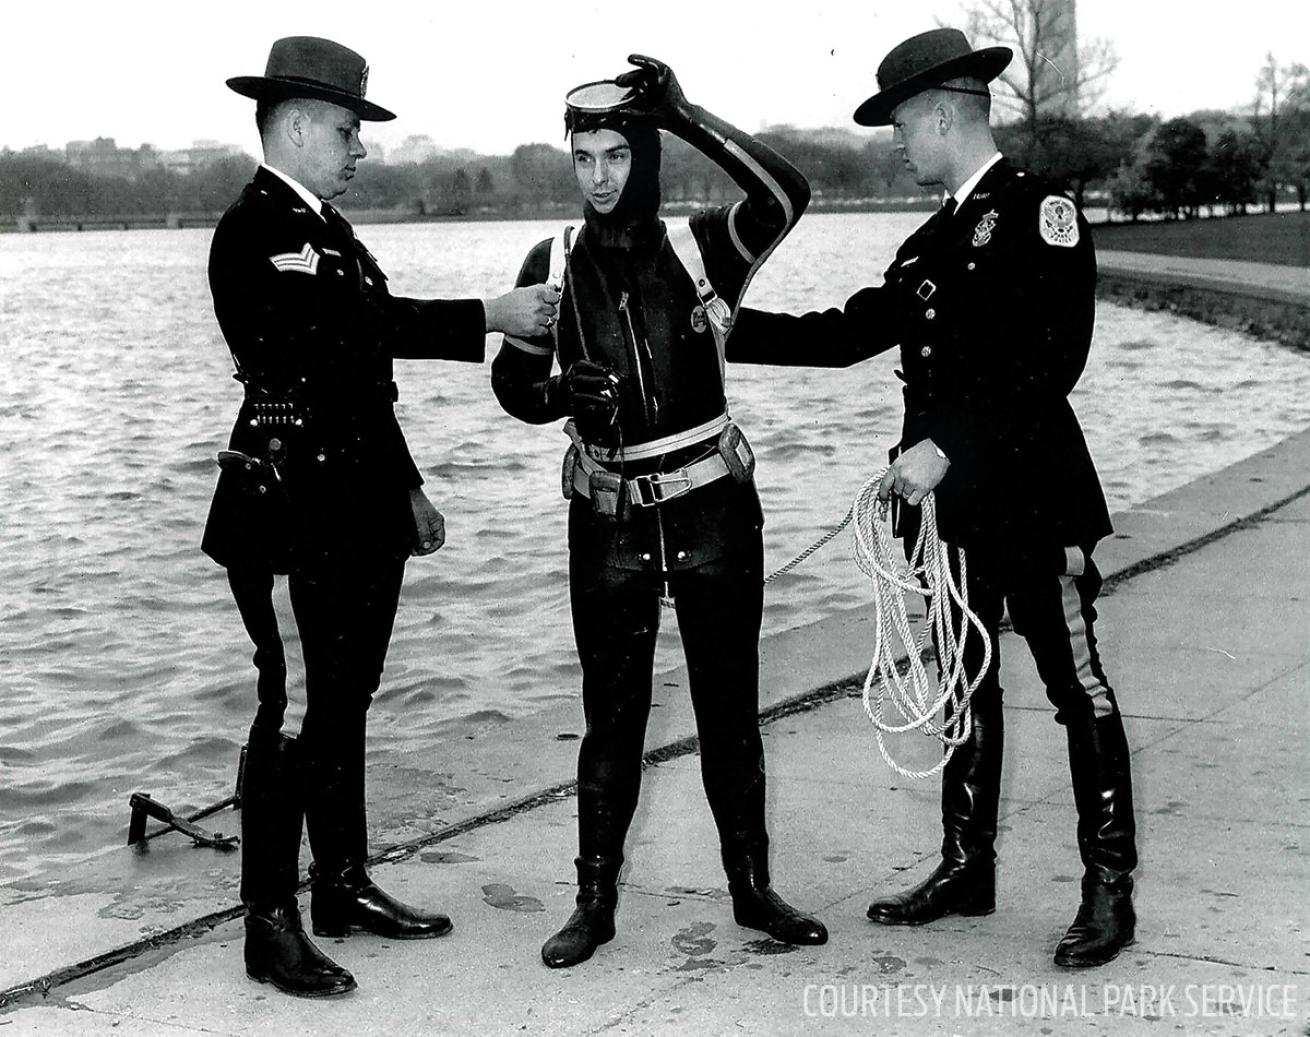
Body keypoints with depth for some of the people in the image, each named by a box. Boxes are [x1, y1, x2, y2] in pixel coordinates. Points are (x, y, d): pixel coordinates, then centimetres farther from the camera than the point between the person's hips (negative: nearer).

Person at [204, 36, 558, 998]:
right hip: (293, 512, -10)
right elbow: (360, 326, -26)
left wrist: (408, 486, 21)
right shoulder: (257, 229, -13)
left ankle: (345, 885, 26)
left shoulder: (325, 226, 17)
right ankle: (270, 924, 1)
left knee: (345, 702, 16)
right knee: (294, 710, -6)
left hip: (358, 508, 10)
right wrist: (488, 317, -23)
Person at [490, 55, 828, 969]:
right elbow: (512, 381, 6)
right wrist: (562, 393, -16)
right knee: (612, 714, 5)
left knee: (731, 708, 8)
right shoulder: (554, 265, 1)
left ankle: (752, 888, 21)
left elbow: (786, 196, -22)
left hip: (713, 511, 0)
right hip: (610, 520, 1)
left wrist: (687, 117, -26)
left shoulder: (700, 248, -4)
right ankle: (596, 902, 15)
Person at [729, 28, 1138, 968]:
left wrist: (948, 446, -24)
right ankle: (967, 867, 25)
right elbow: (848, 334, 15)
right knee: (963, 685, 14)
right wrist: (733, 327, 7)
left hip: (1033, 500, -8)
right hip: (950, 500, 8)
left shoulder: (1040, 213, -9)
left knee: (1077, 686, 0)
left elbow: (1053, 361, -19)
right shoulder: (934, 241, 15)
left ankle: (1110, 889, 9)